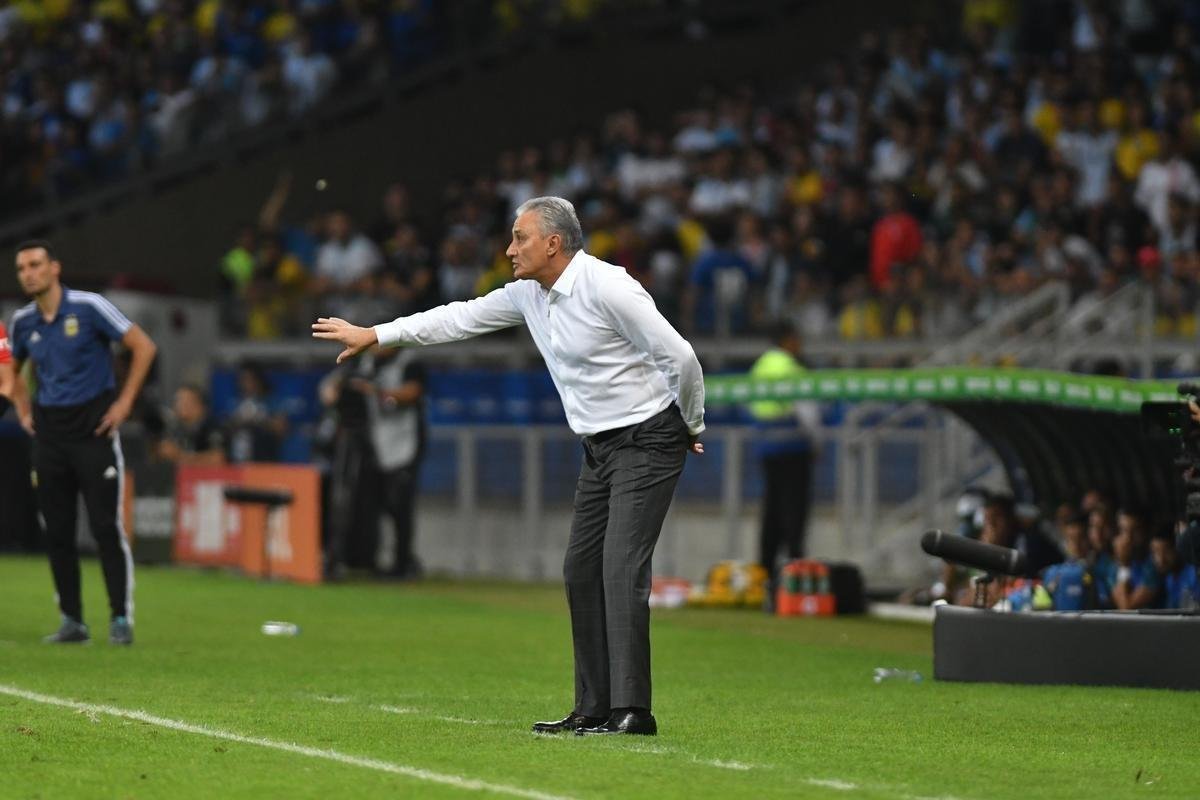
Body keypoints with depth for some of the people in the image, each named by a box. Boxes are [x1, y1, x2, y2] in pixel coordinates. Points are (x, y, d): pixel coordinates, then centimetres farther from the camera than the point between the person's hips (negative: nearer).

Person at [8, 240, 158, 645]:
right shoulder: (23, 321, 6)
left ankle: (121, 618, -2)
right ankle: (72, 620, 10)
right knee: (57, 531, 3)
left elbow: (144, 347, -8)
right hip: (49, 435, 5)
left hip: (94, 428, -5)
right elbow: (13, 366, 27)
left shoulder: (88, 307, -9)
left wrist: (124, 402, -9)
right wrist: (23, 407, 13)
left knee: (106, 527, -7)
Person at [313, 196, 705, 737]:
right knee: (582, 570, 6)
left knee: (622, 566, -17)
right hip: (600, 448, 9)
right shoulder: (529, 293, 5)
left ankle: (631, 709, -20)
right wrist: (373, 335, 14)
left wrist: (693, 427, -5)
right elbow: (460, 318, 14)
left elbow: (679, 356, -19)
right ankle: (595, 708, 10)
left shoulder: (607, 288, -21)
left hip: (647, 442, -9)